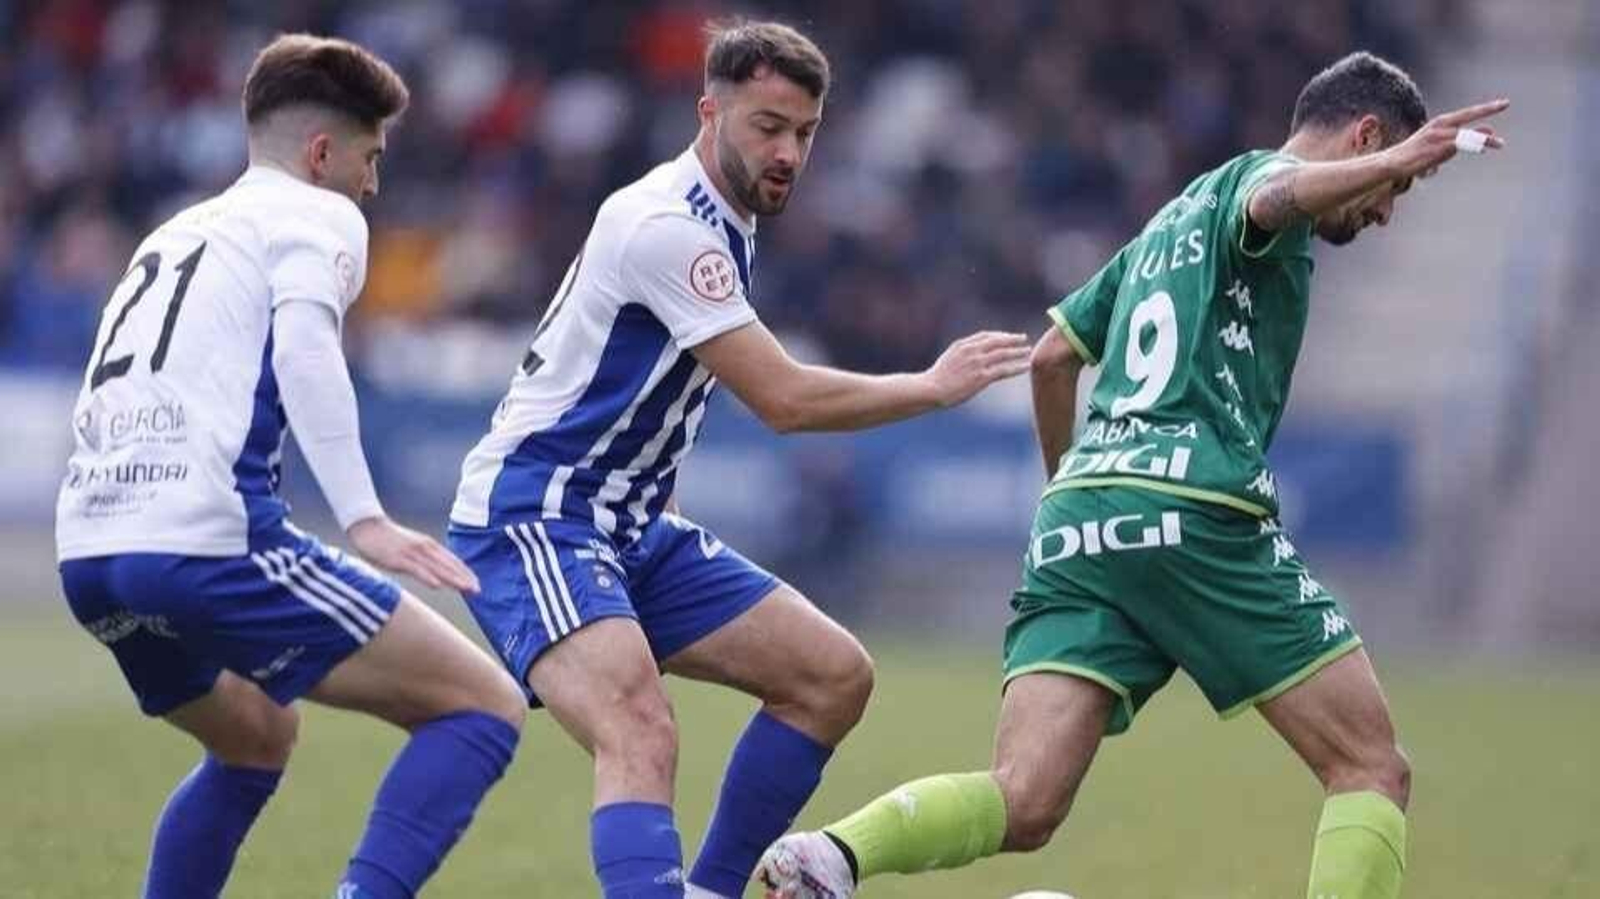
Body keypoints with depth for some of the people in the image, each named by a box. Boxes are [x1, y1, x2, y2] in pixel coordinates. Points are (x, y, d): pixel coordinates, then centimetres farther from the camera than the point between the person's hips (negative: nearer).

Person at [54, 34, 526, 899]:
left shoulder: (177, 235, 30)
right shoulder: (316, 216, 6)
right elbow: (304, 347, -14)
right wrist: (363, 520, -22)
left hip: (87, 550, 8)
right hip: (203, 540, -8)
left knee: (256, 740, 34)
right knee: (484, 707, -4)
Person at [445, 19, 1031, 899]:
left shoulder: (720, 222, 10)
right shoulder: (667, 225, -20)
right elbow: (784, 399, -21)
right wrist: (934, 387, -10)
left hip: (631, 526, 10)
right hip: (534, 521, -10)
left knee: (833, 675, 7)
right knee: (642, 736, -32)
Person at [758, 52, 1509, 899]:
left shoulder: (1172, 223, 30)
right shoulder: (1253, 174, 7)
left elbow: (1051, 354, 37)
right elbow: (1273, 198, -19)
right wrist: (1395, 161, -34)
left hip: (1076, 513, 8)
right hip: (1191, 514, -7)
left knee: (1021, 806, -7)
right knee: (1371, 772, 1)